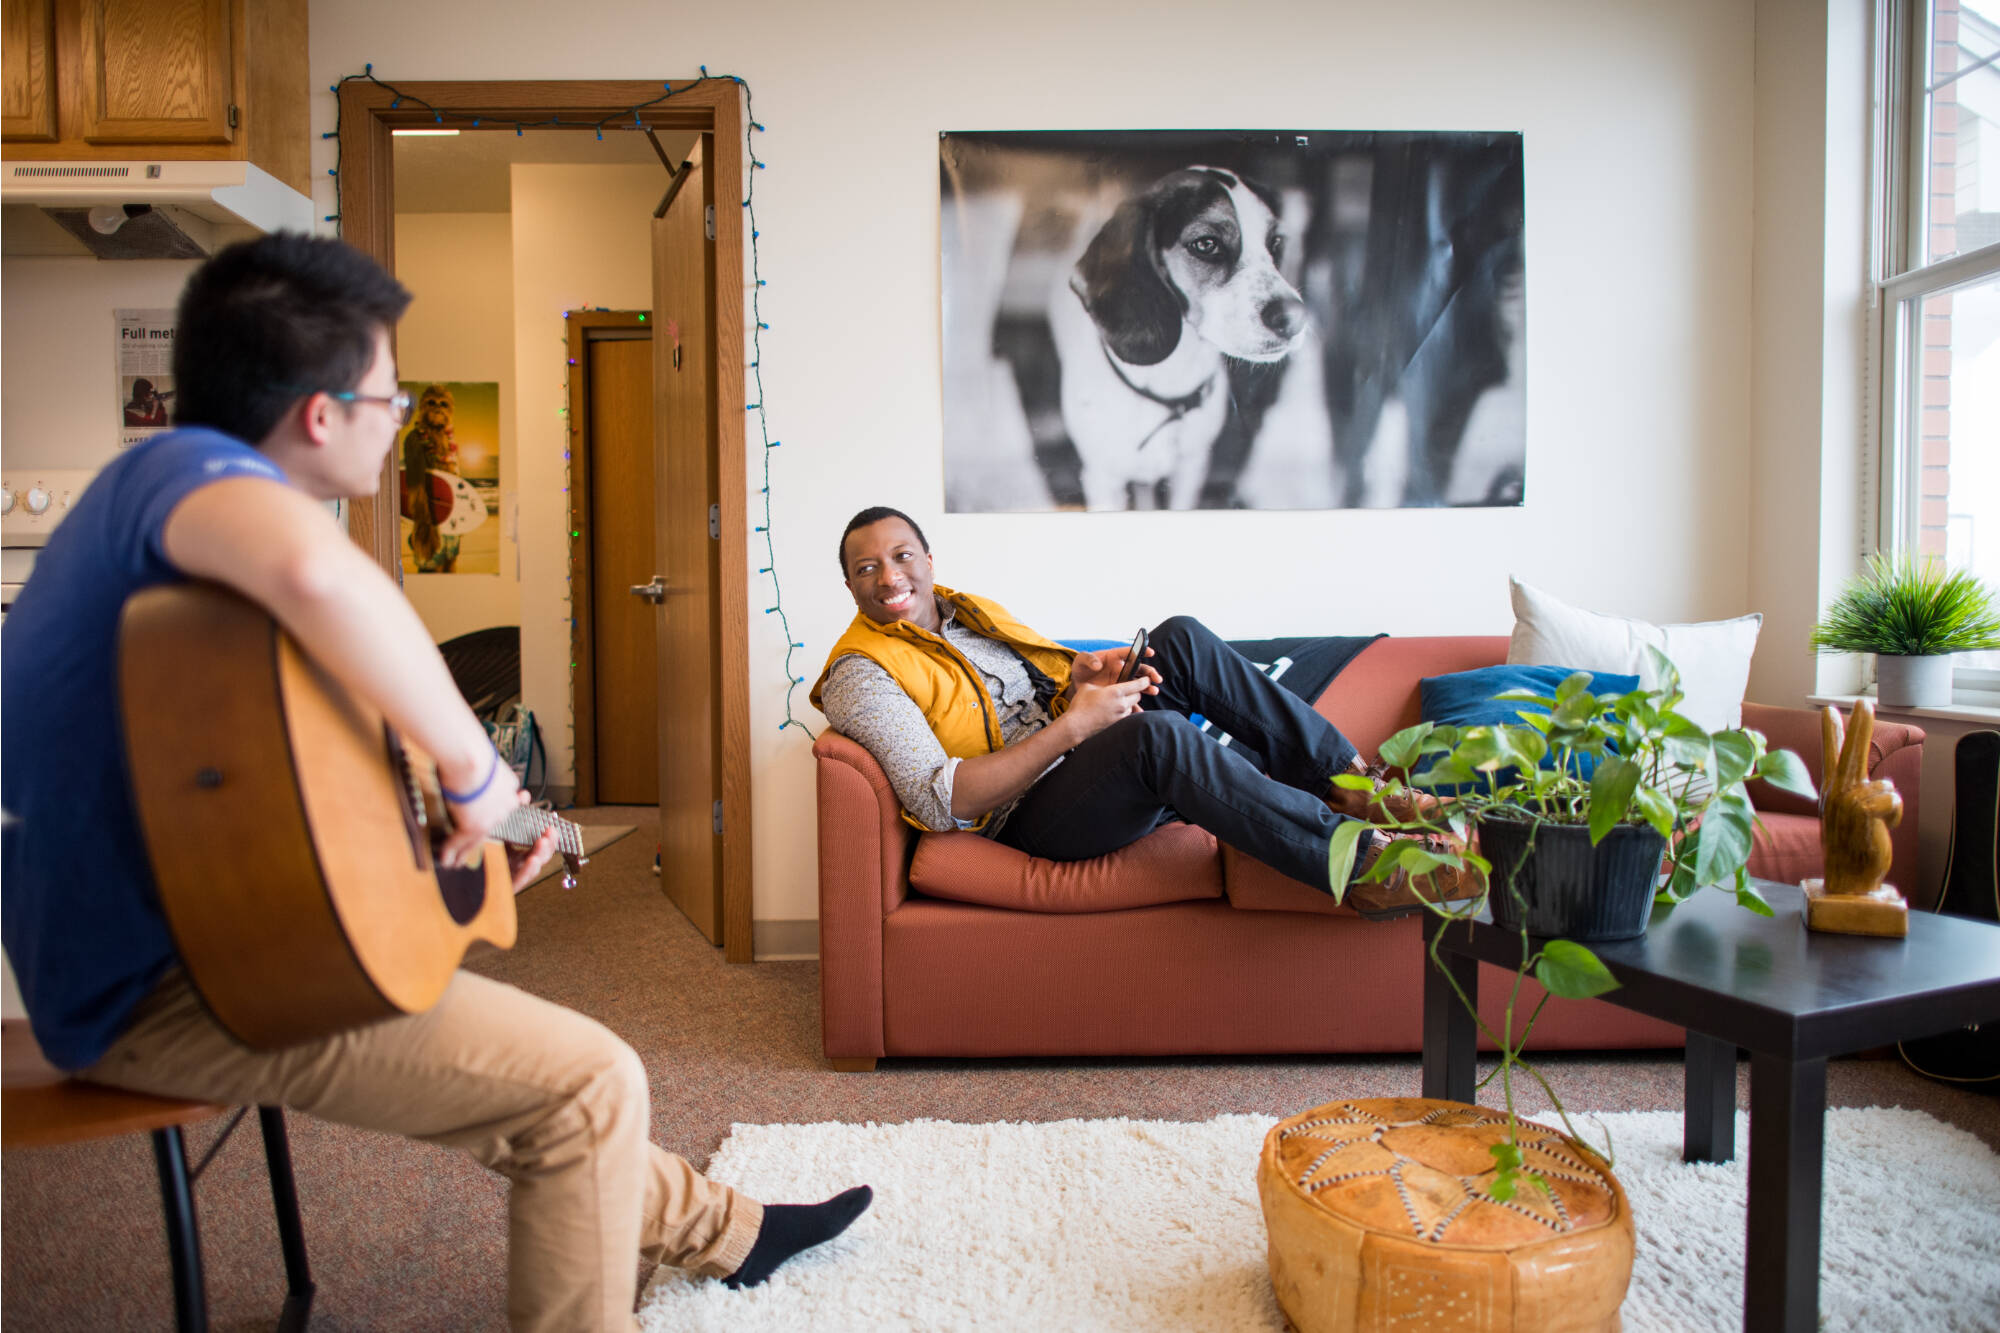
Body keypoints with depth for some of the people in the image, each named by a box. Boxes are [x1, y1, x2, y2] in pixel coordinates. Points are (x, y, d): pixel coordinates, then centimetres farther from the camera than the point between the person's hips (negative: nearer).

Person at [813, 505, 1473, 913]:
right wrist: (1072, 726, -22)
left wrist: (1079, 675, -4)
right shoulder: (862, 672, -7)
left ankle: (1349, 781, -12)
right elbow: (940, 802, -20)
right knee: (1159, 735, -36)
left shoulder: (971, 611, 19)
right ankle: (1365, 866, -30)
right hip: (1031, 819, -8)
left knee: (1182, 638, -12)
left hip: (1089, 761, 8)